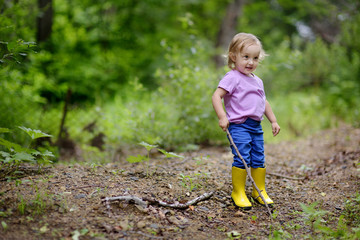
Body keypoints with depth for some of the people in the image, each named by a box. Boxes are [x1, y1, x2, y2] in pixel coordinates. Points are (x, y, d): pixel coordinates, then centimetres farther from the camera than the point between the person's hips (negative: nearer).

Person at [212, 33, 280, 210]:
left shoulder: (257, 81, 17)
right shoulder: (232, 77, -8)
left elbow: (264, 102, 28)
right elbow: (216, 96, -16)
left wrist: (273, 121, 24)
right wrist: (222, 117, -25)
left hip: (256, 126, 8)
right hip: (238, 126, -7)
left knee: (259, 159, 10)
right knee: (242, 158, -12)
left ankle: (260, 191, 23)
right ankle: (238, 192, 1)